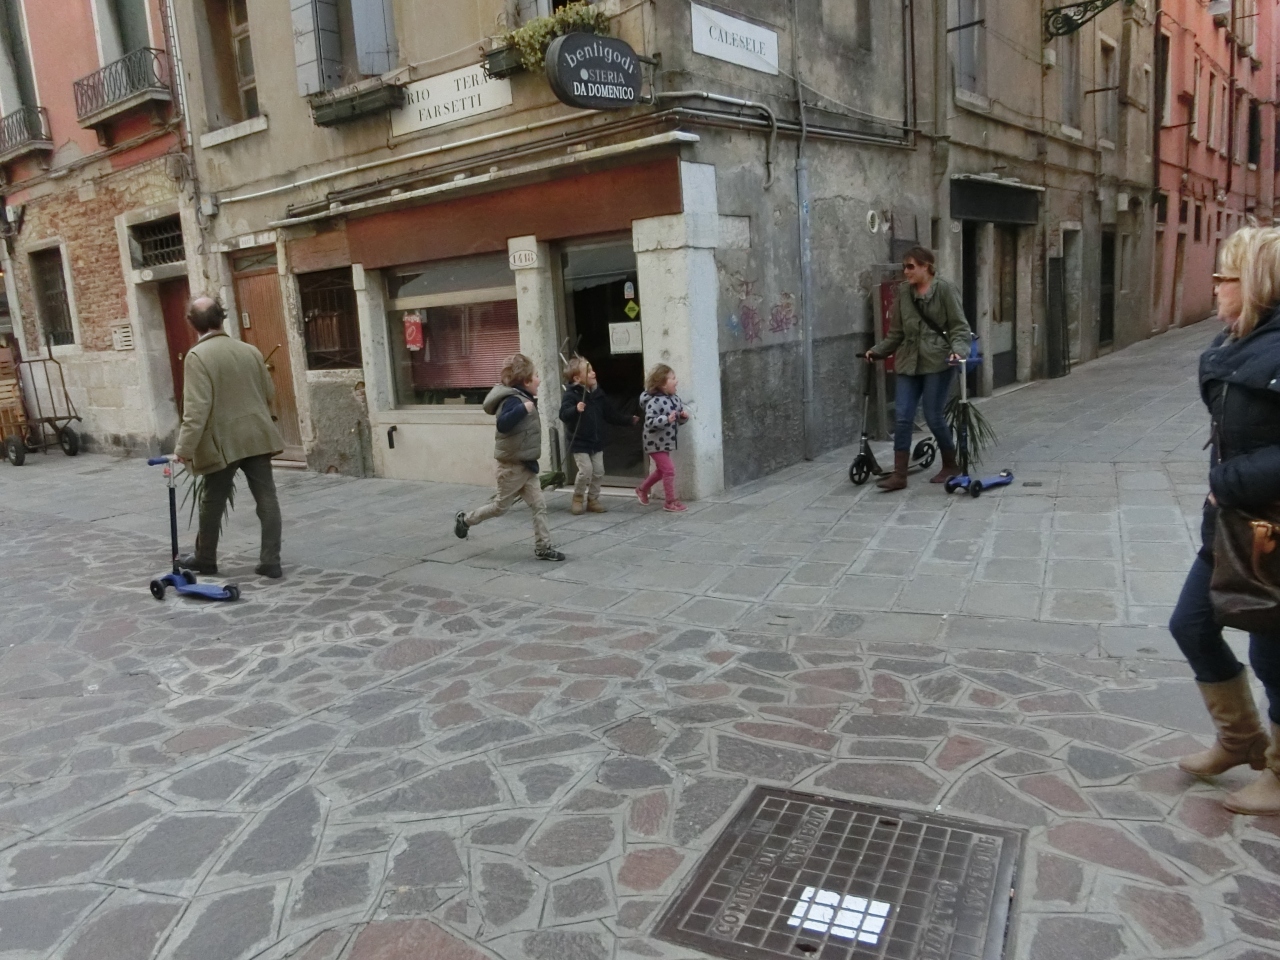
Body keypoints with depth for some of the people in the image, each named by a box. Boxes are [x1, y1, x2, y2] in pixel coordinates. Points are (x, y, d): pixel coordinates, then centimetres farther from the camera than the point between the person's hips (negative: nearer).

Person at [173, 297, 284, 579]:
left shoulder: (197, 356, -12)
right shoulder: (250, 351, 4)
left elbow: (196, 408, -18)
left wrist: (184, 447, -14)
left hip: (223, 442, -4)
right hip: (257, 436, 4)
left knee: (213, 502, 13)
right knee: (267, 499, 3)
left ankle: (205, 559, 29)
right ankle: (270, 562, 4)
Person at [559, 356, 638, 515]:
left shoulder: (598, 393, 6)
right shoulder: (571, 394, -14)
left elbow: (610, 414, 16)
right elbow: (563, 414, -27)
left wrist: (629, 420, 21)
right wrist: (576, 409, -46)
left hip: (597, 441, 6)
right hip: (580, 442, -6)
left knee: (598, 472, 7)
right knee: (586, 471, -11)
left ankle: (593, 500, 22)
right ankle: (577, 500, 10)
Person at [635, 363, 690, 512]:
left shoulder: (675, 399, 3)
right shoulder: (654, 401, -23)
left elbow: (678, 420, 13)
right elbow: (650, 422, -29)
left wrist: (683, 416, -9)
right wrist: (667, 419, -39)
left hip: (666, 442, 9)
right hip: (656, 443, -9)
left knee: (661, 470, 21)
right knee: (669, 469, -8)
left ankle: (642, 489, 42)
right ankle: (670, 502, 4)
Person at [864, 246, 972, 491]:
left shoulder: (944, 289, -4)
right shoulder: (903, 292, 9)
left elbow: (959, 327, -6)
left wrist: (958, 350, -23)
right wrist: (878, 351, 5)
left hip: (937, 362, -5)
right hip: (909, 363, 5)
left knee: (933, 417, -2)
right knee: (902, 418, -3)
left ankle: (951, 466, 20)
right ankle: (899, 475, 1)